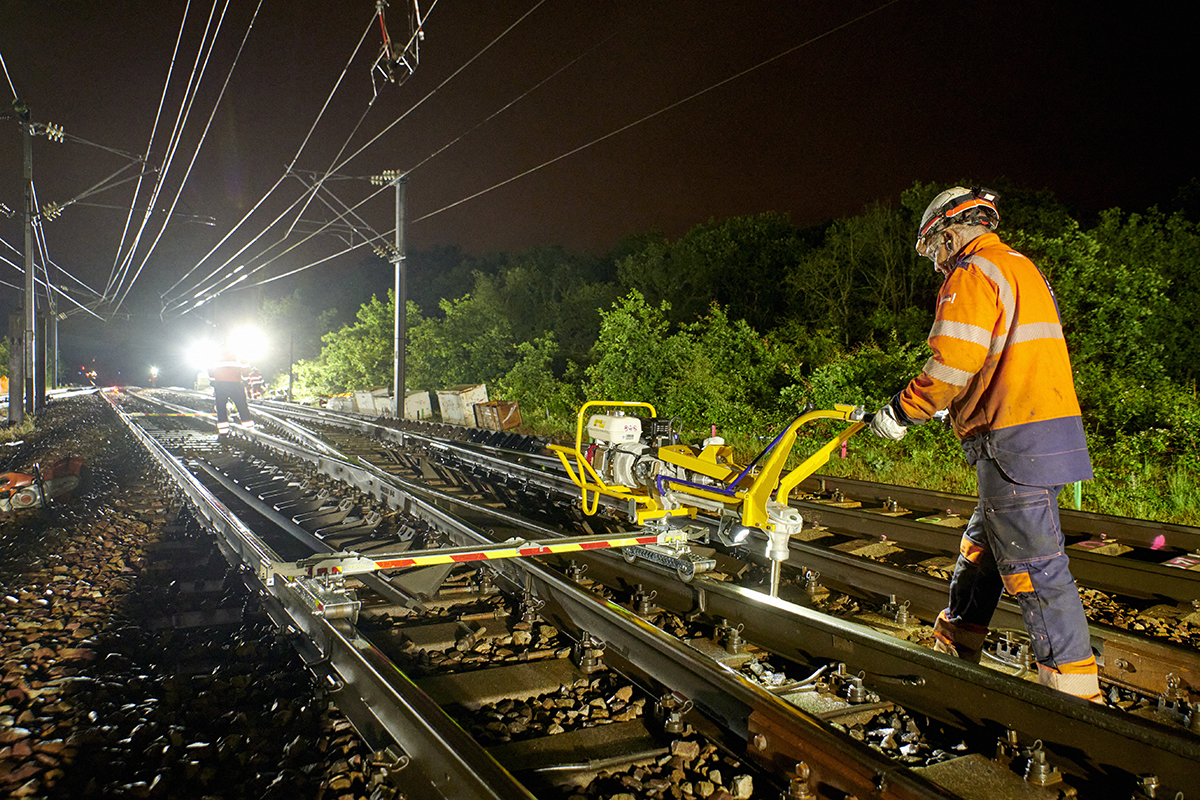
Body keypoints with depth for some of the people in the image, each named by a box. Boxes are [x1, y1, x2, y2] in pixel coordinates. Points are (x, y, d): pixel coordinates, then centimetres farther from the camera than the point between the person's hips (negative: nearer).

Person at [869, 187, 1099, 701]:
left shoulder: (971, 275, -10)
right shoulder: (1023, 268, 21)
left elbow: (951, 366, -19)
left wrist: (901, 412, -6)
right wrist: (957, 407, 26)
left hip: (1015, 440, -10)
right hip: (1053, 427, 10)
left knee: (1034, 567, -5)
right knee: (981, 545, 19)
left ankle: (1073, 691, 1)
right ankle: (952, 650, 31)